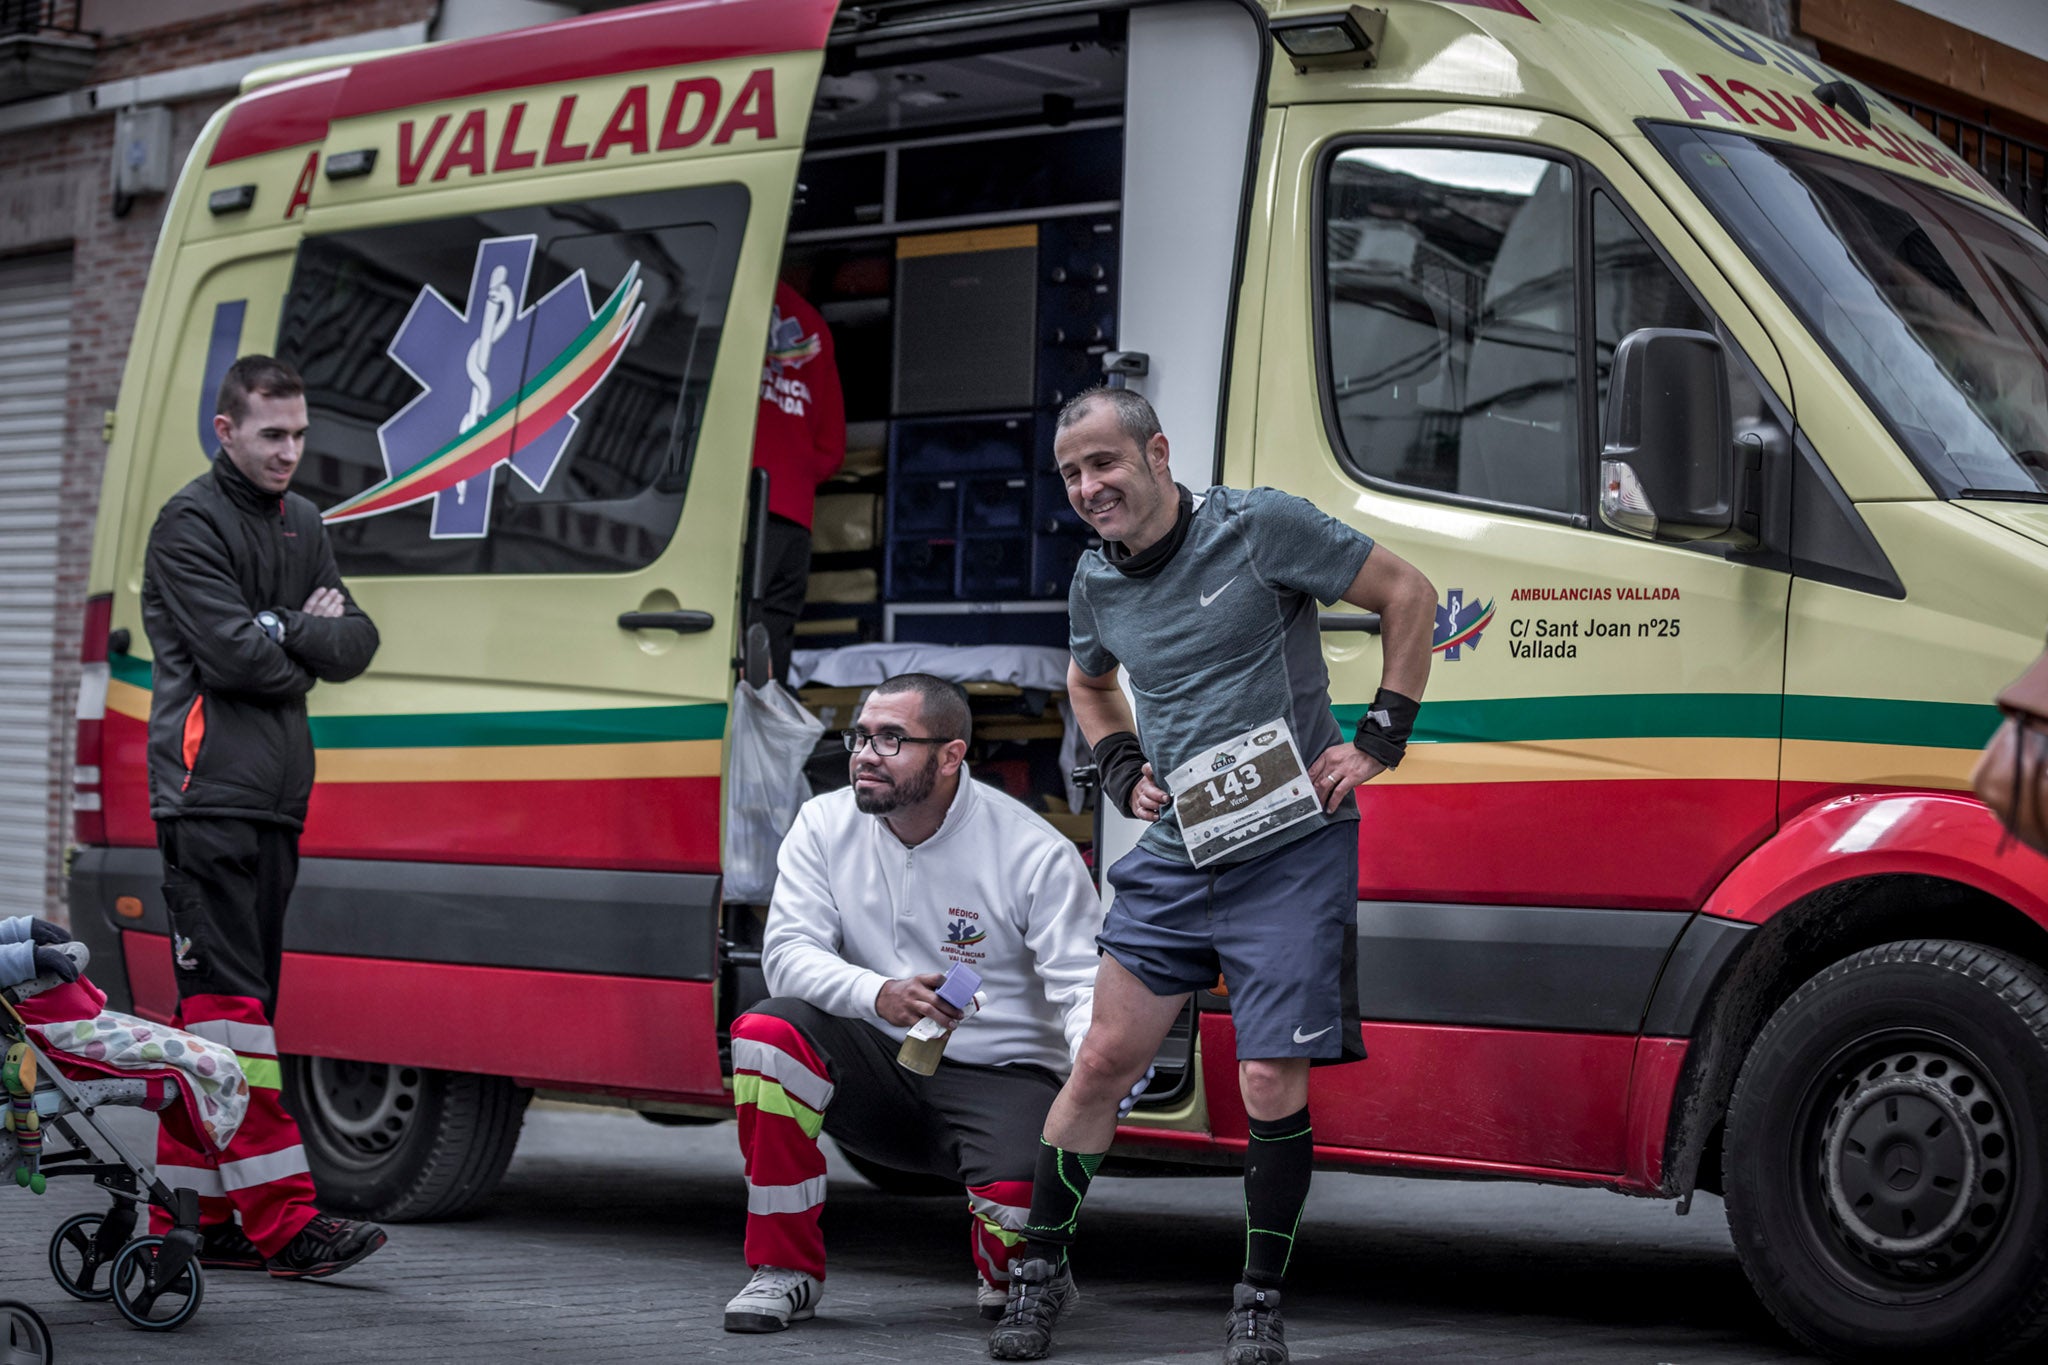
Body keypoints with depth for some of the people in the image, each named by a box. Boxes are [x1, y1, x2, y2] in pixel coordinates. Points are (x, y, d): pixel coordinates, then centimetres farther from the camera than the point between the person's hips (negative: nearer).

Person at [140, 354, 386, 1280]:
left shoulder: (302, 526, 21)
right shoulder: (190, 526, -4)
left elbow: (356, 646, 12)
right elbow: (233, 655, -15)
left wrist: (288, 632, -7)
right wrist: (310, 648, 2)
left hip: (277, 796, 8)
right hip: (209, 794, -8)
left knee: (217, 1007, 9)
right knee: (229, 1004, -10)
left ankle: (195, 1218, 12)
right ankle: (285, 1221, -16)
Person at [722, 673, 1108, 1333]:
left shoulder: (1037, 853, -12)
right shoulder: (825, 825, -1)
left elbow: (1082, 986, -15)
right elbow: (787, 951, -10)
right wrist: (878, 995, -30)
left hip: (998, 1077, -3)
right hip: (879, 1068, 3)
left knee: (1018, 1196, -33)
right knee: (765, 1033, -26)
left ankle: (1007, 1274, 11)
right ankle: (786, 1271, -11)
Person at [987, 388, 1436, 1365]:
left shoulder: (1261, 528, -10)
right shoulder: (1096, 585, 7)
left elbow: (1406, 593, -3)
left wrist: (1380, 738, -7)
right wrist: (1123, 771, 10)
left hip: (1292, 853, -4)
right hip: (1175, 855, 4)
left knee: (1273, 1081, -7)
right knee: (1105, 1057, 2)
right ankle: (1041, 1269, 17)